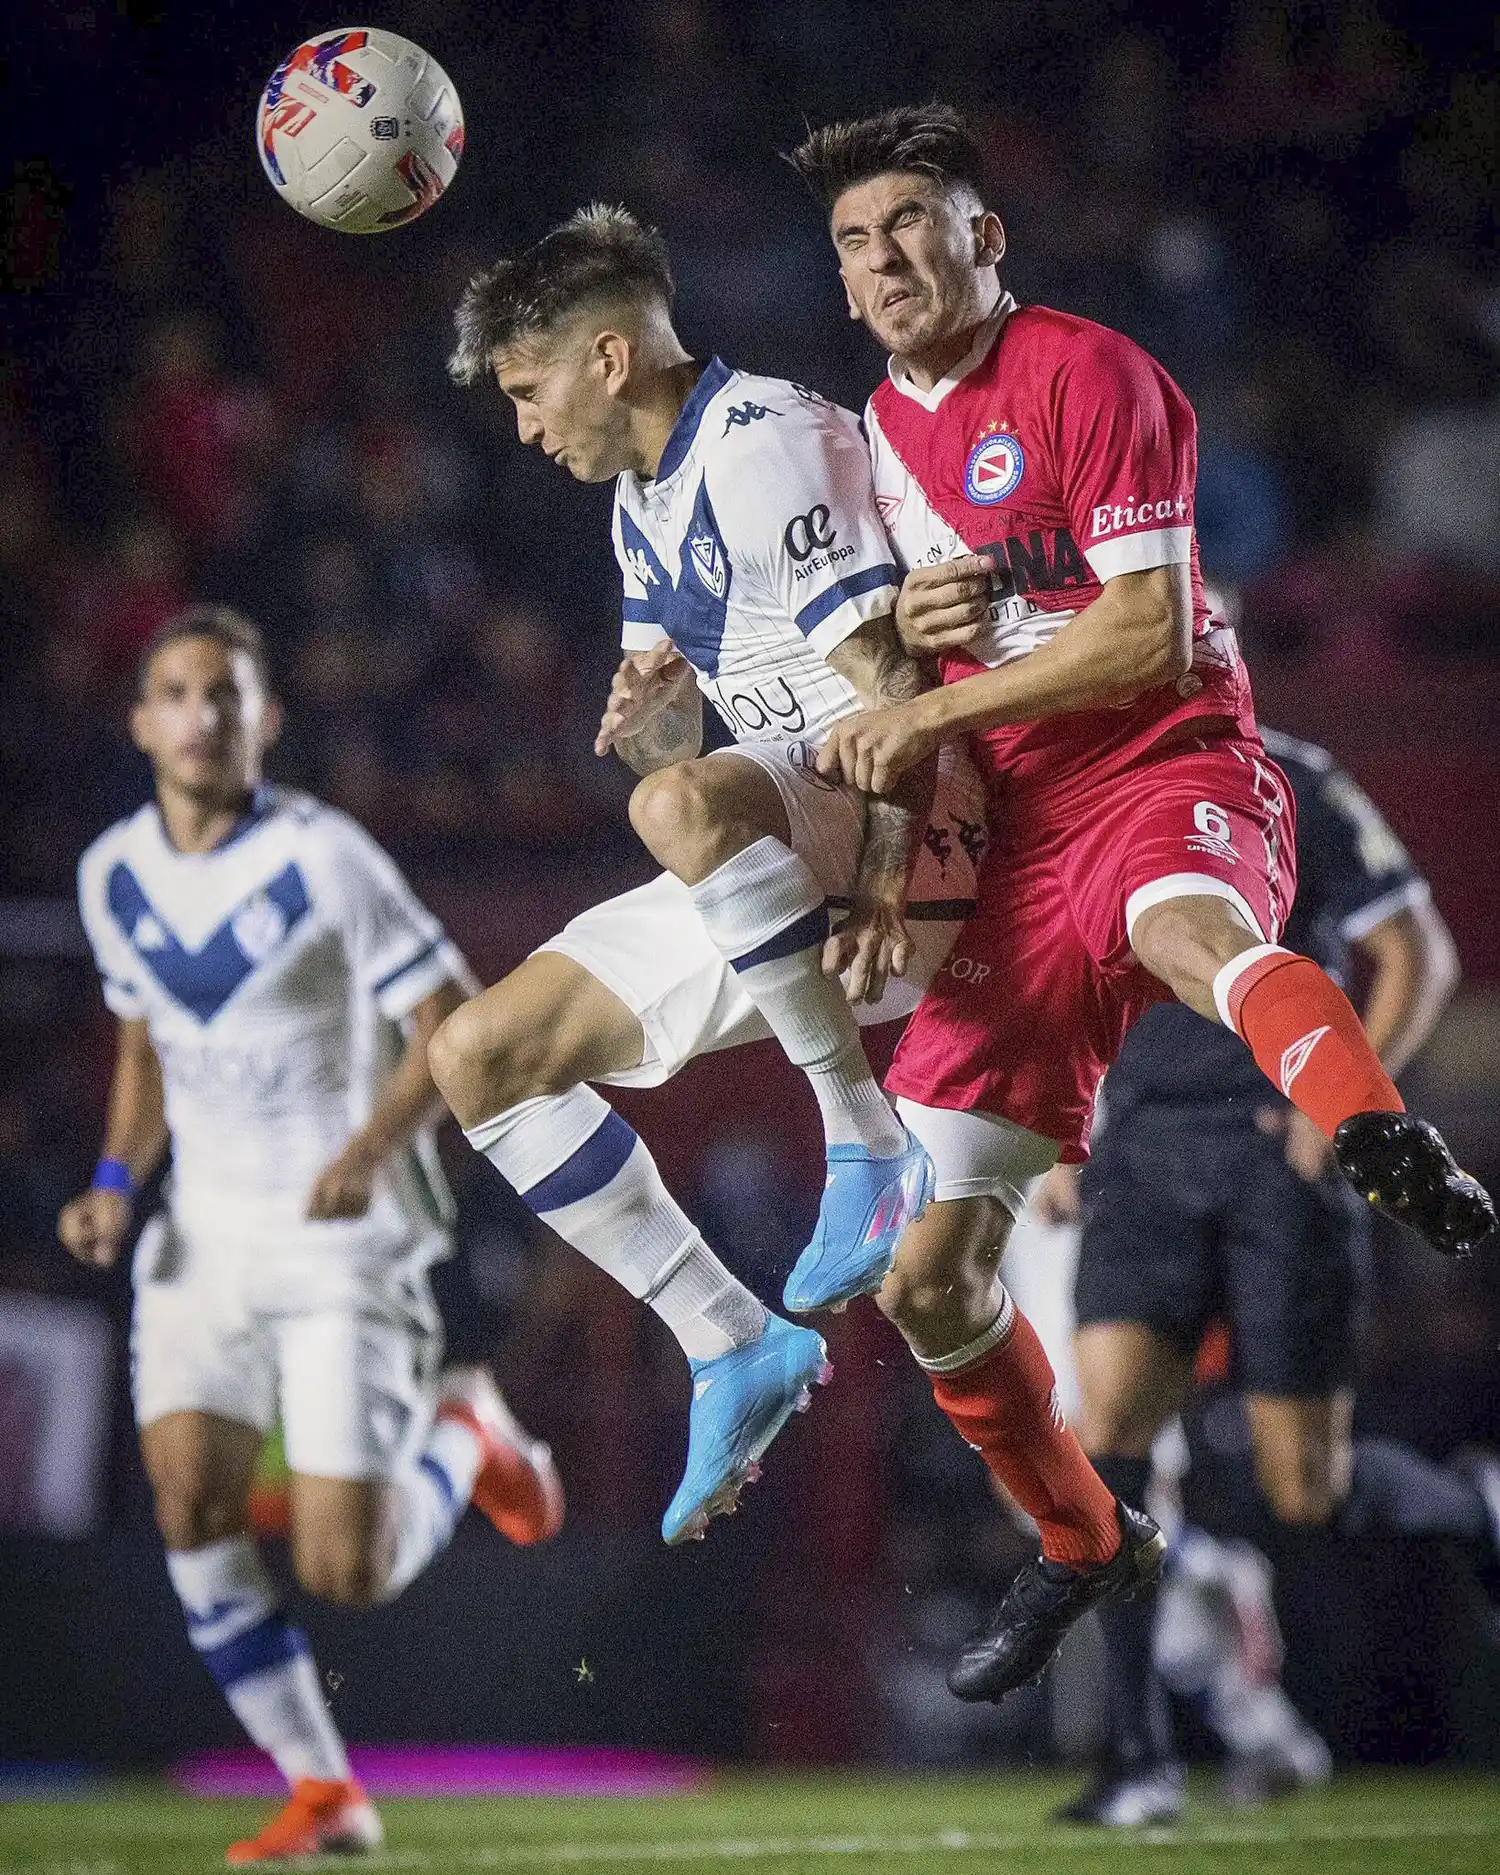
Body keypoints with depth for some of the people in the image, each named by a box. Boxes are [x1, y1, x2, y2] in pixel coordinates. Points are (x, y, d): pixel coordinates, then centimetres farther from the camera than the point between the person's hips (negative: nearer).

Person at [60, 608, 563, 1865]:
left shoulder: (321, 857, -12)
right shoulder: (115, 875, 5)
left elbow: (455, 1019, -9)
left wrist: (373, 1148, -24)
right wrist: (118, 1181, 5)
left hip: (345, 1236, -5)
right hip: (207, 1231, 5)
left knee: (347, 1574, -10)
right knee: (189, 1493, -17)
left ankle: (462, 1442, 25)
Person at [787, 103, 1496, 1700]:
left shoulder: (1087, 375, -5)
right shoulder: (882, 429, 17)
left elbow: (1146, 632, -12)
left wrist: (939, 707, -15)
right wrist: (909, 626, 5)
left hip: (1170, 779, -6)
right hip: (1013, 847, 7)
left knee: (1187, 935, -45)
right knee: (924, 1275, 1)